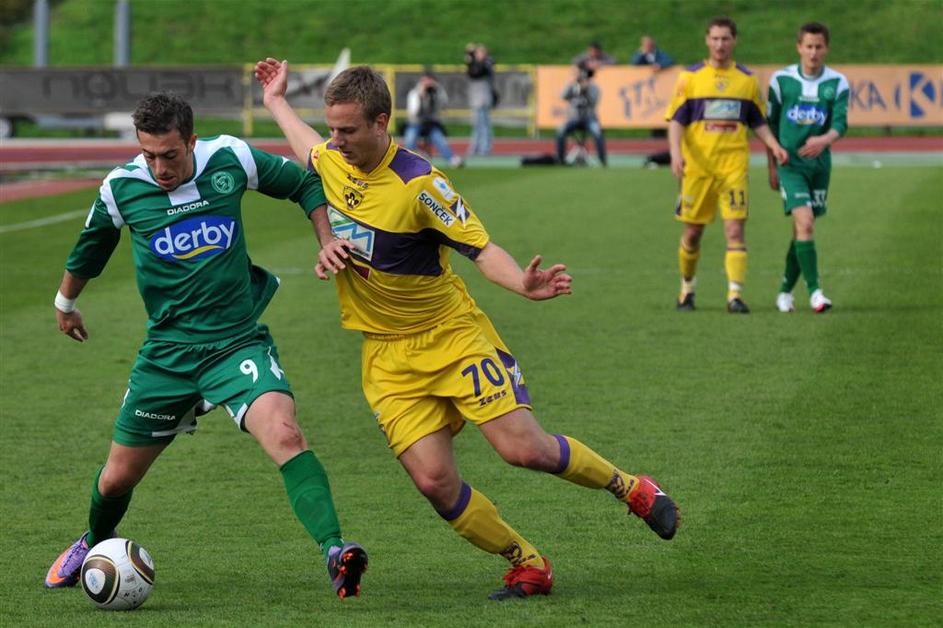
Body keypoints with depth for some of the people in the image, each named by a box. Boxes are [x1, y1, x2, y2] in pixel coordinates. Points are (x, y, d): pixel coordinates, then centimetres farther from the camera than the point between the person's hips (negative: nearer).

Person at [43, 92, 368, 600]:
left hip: (238, 343, -2)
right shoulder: (122, 187, -7)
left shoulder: (230, 160, -9)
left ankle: (334, 551, -37)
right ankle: (95, 543, 46)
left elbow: (306, 184, 9)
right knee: (117, 477, 12)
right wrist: (65, 302, 31)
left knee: (284, 434, -29)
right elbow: (91, 246, 16)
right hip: (167, 353, 2)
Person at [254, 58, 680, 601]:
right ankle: (529, 566, 9)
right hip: (388, 357, 5)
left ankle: (631, 489, 15)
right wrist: (277, 101, 31)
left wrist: (523, 284, -36)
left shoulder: (418, 184, -20)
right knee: (435, 481, -10)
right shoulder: (332, 160, -1)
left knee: (524, 449, -13)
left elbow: (480, 246, -19)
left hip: (453, 336, -5)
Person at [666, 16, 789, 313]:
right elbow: (676, 121, 1)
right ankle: (687, 287, 28)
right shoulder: (690, 78, 3)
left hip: (734, 166, 0)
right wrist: (676, 152, -15)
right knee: (692, 232, 7)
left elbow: (758, 122, 16)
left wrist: (773, 145, -1)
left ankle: (735, 294, -13)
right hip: (698, 166, 0)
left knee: (735, 229, -11)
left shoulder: (747, 80, 8)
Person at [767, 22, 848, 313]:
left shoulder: (838, 83, 1)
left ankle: (785, 290, 24)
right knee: (805, 221, -18)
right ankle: (814, 290, -19)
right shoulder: (781, 79, -1)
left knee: (802, 230, 9)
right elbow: (770, 123, 6)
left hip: (819, 162, 3)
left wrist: (824, 140, -31)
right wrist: (772, 166, 6)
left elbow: (840, 123, -8)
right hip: (789, 161, -3)